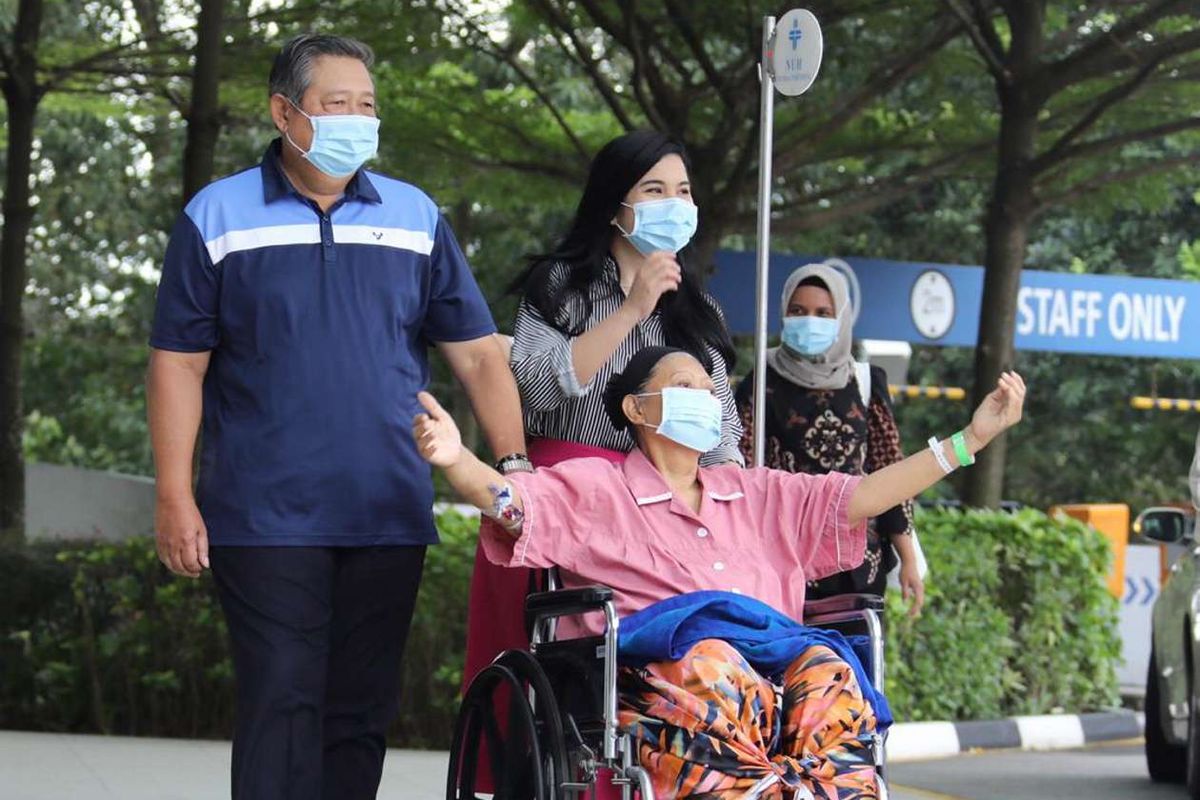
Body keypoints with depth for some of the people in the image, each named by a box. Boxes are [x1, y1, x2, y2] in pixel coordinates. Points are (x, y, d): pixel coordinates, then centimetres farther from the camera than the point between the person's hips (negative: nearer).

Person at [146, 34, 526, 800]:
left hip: (389, 515, 3)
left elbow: (478, 354, 9)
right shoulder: (218, 218, 3)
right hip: (266, 518, -3)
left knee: (363, 709, 7)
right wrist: (175, 497, -4)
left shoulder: (416, 218, 10)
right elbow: (179, 363, 2)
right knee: (282, 706, -7)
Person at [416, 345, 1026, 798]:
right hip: (657, 675, -4)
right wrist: (455, 459, -24)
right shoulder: (596, 490, 16)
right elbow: (507, 501, -1)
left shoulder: (755, 495, 32)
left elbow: (857, 497, 29)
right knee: (709, 667, -41)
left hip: (772, 671, 4)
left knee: (829, 676, -32)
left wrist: (969, 440, 24)